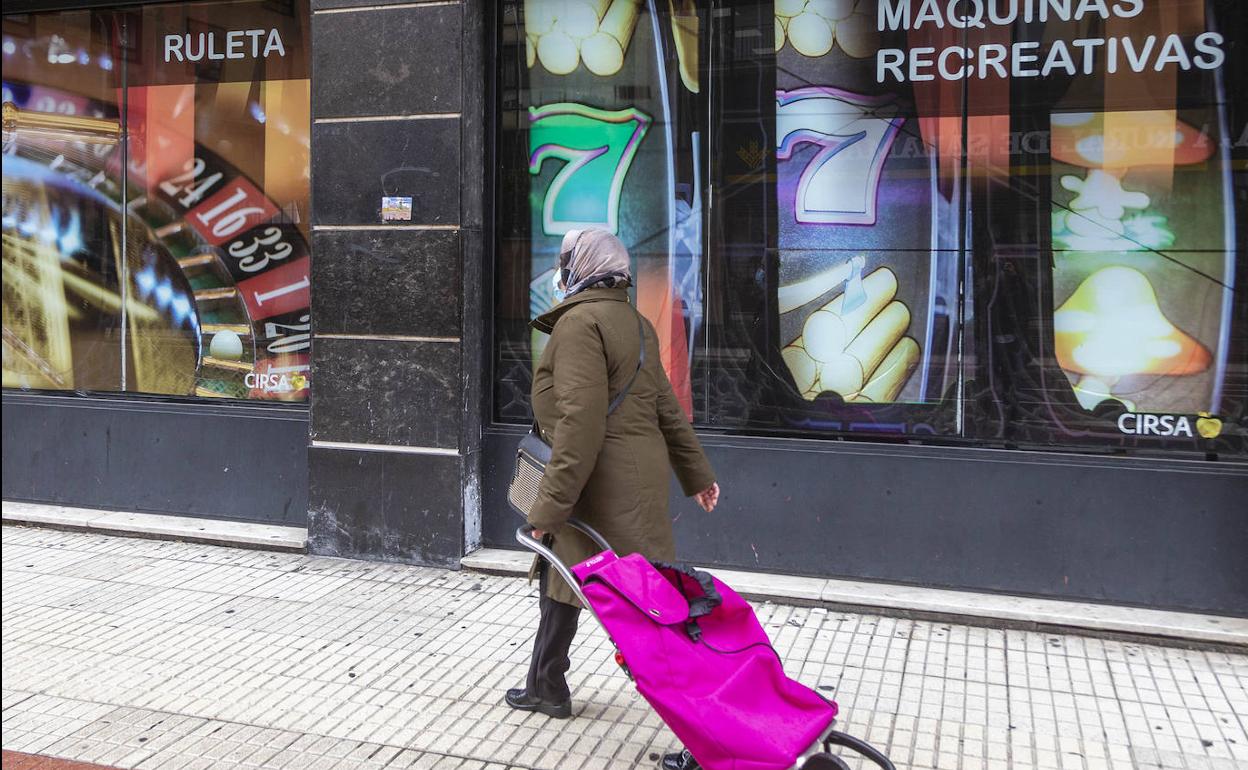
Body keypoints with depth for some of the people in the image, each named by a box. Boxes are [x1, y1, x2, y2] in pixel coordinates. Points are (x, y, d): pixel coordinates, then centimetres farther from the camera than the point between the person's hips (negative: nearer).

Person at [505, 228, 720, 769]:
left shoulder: (580, 321, -16)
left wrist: (551, 503, -23)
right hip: (637, 475, 10)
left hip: (604, 484, -10)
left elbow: (580, 422, -25)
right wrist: (696, 474, 23)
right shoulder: (634, 323, 14)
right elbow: (667, 407, 17)